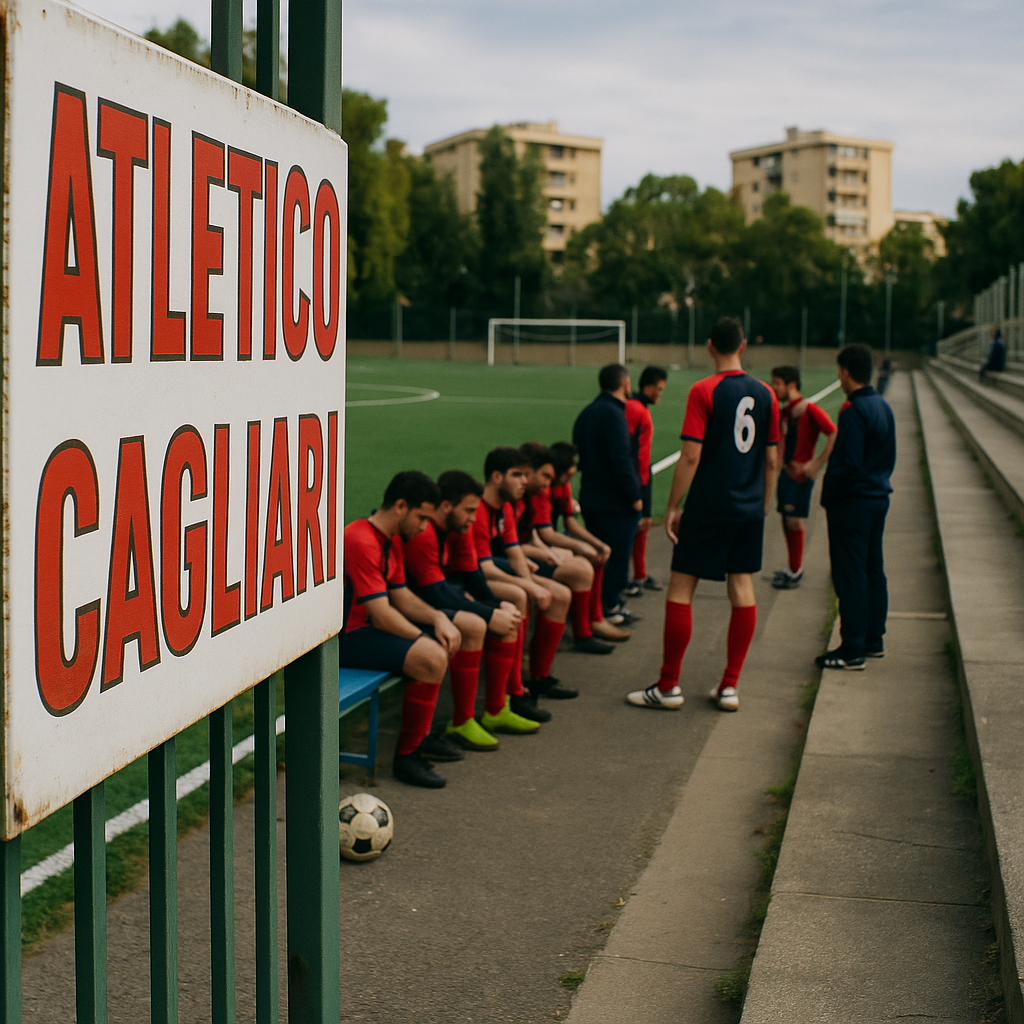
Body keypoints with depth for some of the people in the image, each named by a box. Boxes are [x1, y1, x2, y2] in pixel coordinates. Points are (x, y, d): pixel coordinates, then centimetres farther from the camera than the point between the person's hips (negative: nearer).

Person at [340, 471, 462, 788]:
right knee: (431, 657, -27)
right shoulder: (360, 540, -23)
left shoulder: (392, 539, 11)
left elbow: (401, 595, 13)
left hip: (369, 626, 11)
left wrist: (438, 618, -5)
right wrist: (426, 639, -15)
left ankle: (422, 736, 19)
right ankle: (406, 757, -15)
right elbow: (381, 614, -25)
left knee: (450, 639, 14)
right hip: (345, 637, -11)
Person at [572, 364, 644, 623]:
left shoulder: (586, 414, 13)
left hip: (590, 498, 9)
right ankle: (609, 608, 4)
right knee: (617, 555, -1)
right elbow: (621, 459, -22)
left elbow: (579, 456, 19)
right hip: (614, 501, -9)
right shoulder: (613, 414, -17)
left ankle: (596, 606, 22)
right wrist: (634, 496, -17)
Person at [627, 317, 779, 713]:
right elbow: (771, 460, 10)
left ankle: (669, 687, 5)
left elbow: (690, 457, -14)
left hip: (707, 508, -5)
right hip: (749, 509, 6)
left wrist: (672, 507, -6)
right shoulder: (765, 394, 5)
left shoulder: (703, 391, -10)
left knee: (680, 589, 2)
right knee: (742, 587, 9)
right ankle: (730, 687, 12)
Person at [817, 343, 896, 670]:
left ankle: (852, 650, -1)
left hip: (852, 504, -9)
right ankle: (873, 640, 25)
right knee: (873, 571, 16)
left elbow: (848, 464, -22)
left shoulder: (853, 411, -19)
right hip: (878, 497, 9)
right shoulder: (883, 407, 10)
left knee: (849, 576, -4)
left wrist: (828, 494, -10)